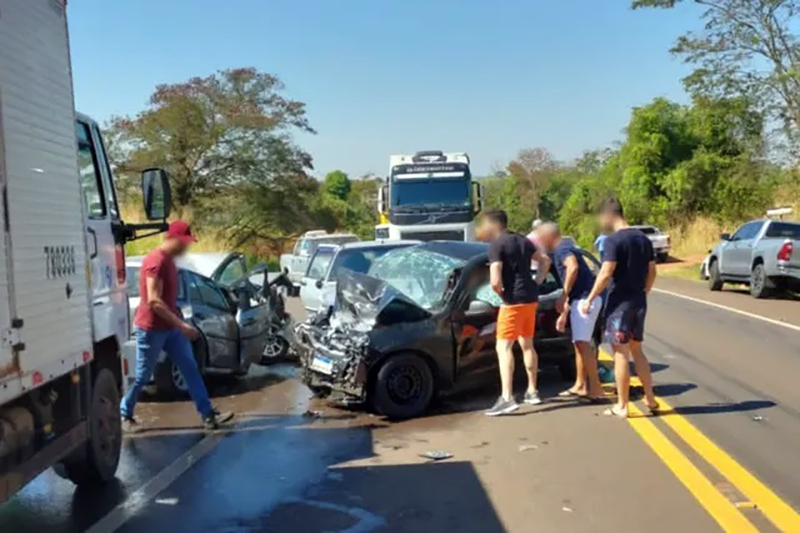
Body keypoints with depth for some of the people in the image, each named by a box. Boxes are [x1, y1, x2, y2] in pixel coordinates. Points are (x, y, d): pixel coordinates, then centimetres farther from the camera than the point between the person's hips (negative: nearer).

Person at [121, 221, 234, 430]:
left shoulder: (168, 260, 11)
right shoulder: (156, 261, -20)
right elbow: (154, 301, -26)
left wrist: (178, 323, 22)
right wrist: (181, 324, -27)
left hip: (170, 327, 9)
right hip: (151, 329, -9)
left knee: (190, 369, 4)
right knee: (142, 376, 5)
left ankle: (208, 415, 4)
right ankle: (124, 414, 24)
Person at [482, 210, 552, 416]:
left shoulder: (497, 245, -13)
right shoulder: (522, 240, 13)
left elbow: (495, 281, -21)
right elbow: (545, 260, 22)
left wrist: (502, 295, -3)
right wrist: (536, 283, 15)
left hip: (514, 301, -8)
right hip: (531, 298, 8)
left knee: (503, 347, -9)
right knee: (527, 345, 19)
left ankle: (507, 398, -18)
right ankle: (532, 391, 27)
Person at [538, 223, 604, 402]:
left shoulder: (562, 248, -9)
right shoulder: (563, 248, 22)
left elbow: (573, 268, -31)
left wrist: (565, 295, -20)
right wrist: (564, 313, 26)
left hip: (584, 298, -10)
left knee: (583, 343, -12)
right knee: (579, 343, 15)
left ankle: (596, 388, -12)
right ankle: (580, 385, 23)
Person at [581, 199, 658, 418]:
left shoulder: (613, 240, -15)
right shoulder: (643, 238, 9)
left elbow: (606, 274, -20)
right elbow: (652, 272, 13)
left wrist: (589, 299, -13)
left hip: (620, 302, -7)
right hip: (639, 301, 7)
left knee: (621, 353, 0)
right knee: (636, 350, 18)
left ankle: (621, 406, 6)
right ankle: (650, 398, 22)